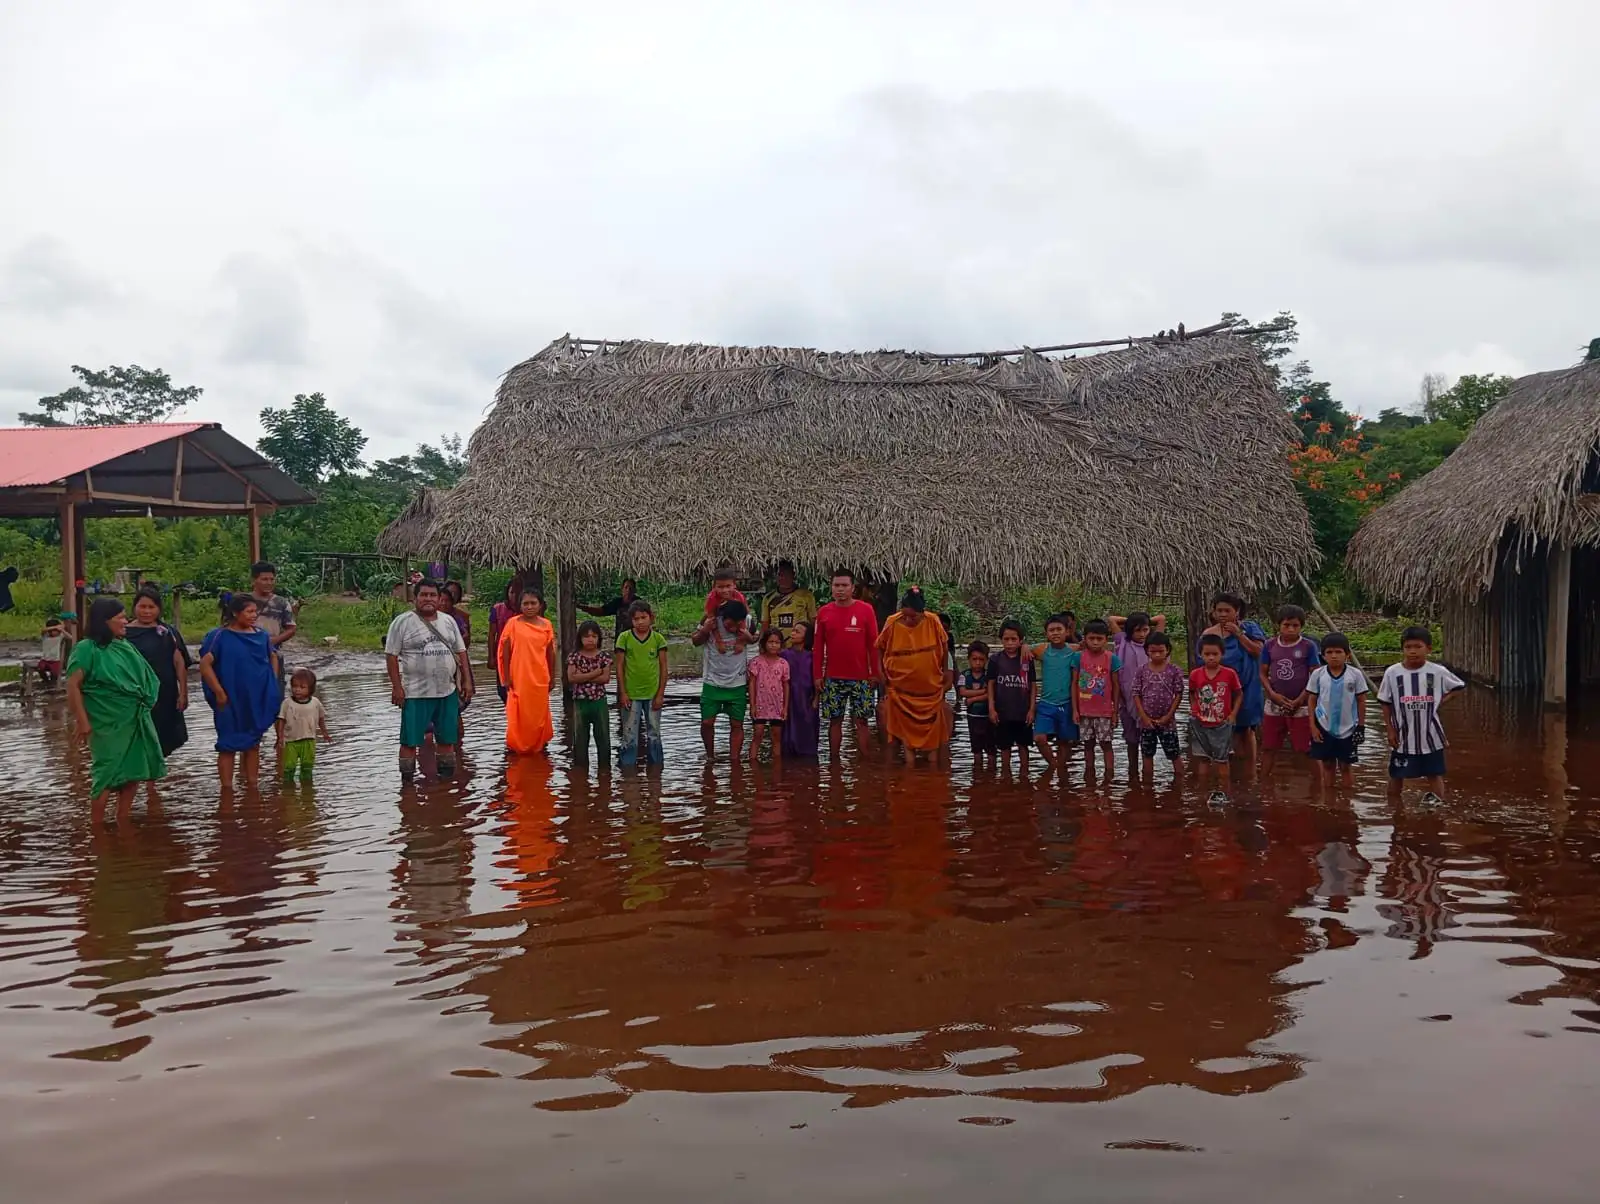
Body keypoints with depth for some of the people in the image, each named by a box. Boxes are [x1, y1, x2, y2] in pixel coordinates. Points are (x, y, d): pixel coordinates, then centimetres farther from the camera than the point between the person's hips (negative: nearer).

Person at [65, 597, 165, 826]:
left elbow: (144, 678, 20)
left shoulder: (125, 646, 10)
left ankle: (123, 823, 22)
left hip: (135, 721, 7)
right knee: (107, 774, -3)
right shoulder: (87, 649, -11)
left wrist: (147, 703, 14)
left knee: (133, 771, 11)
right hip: (108, 724, -7)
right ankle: (97, 829, 6)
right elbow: (73, 687, -15)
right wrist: (83, 721, -18)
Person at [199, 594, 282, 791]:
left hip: (257, 700, 5)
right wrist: (219, 693, -15)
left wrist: (273, 684, 9)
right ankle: (227, 789, 10)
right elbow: (205, 665, -15)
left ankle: (252, 786, 22)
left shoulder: (261, 635, 4)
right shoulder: (220, 636, -11)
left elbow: (273, 658, 19)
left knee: (253, 743, 12)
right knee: (229, 745, 4)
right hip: (231, 701, -5)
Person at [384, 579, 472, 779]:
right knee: (410, 740, -1)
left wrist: (466, 680, 9)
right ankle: (407, 781, 8)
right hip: (415, 693, -4)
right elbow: (391, 655, -6)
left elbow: (461, 651, 15)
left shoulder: (448, 622, 11)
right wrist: (397, 687, -11)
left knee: (447, 738, 11)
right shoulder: (402, 622, -4)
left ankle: (447, 777, 21)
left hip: (448, 691, 4)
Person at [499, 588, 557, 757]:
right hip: (519, 678, -2)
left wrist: (552, 677, 10)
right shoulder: (513, 623, -4)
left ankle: (539, 744, 25)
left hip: (540, 678, 2)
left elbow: (550, 652, 9)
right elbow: (505, 652, -1)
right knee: (520, 713, 3)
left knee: (540, 712, 11)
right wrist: (506, 677, -4)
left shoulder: (546, 625, 3)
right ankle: (517, 745, 18)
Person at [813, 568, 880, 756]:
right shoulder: (824, 612, 4)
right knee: (835, 720, 6)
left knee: (861, 720, 2)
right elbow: (818, 647, 7)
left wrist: (874, 672, -3)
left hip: (861, 677, -2)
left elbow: (873, 644, -1)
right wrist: (817, 675, 3)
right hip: (833, 677, 2)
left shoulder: (866, 610, -2)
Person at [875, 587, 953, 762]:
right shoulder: (892, 623, -17)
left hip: (930, 686, 1)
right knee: (904, 722, 6)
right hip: (901, 685, -1)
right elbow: (879, 647, -1)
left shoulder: (933, 622, -15)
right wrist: (880, 670, -4)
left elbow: (944, 646, 2)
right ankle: (909, 757, 16)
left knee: (932, 722, 11)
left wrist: (945, 670, 4)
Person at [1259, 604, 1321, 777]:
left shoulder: (1308, 646, -6)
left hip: (1300, 706, -3)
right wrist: (1273, 695, -11)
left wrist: (1299, 700, -12)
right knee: (1268, 748, 11)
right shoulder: (1270, 645, 2)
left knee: (1306, 749, -1)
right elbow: (1263, 673, 5)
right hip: (1273, 705, 3)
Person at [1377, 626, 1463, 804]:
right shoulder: (1392, 672, -8)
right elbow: (1386, 703, 0)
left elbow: (1459, 687, 10)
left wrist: (1441, 702, -4)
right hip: (1403, 735, 0)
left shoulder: (1438, 672, -7)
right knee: (1396, 776, 10)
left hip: (1430, 734, 0)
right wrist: (1390, 730, -3)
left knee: (1435, 775, 8)